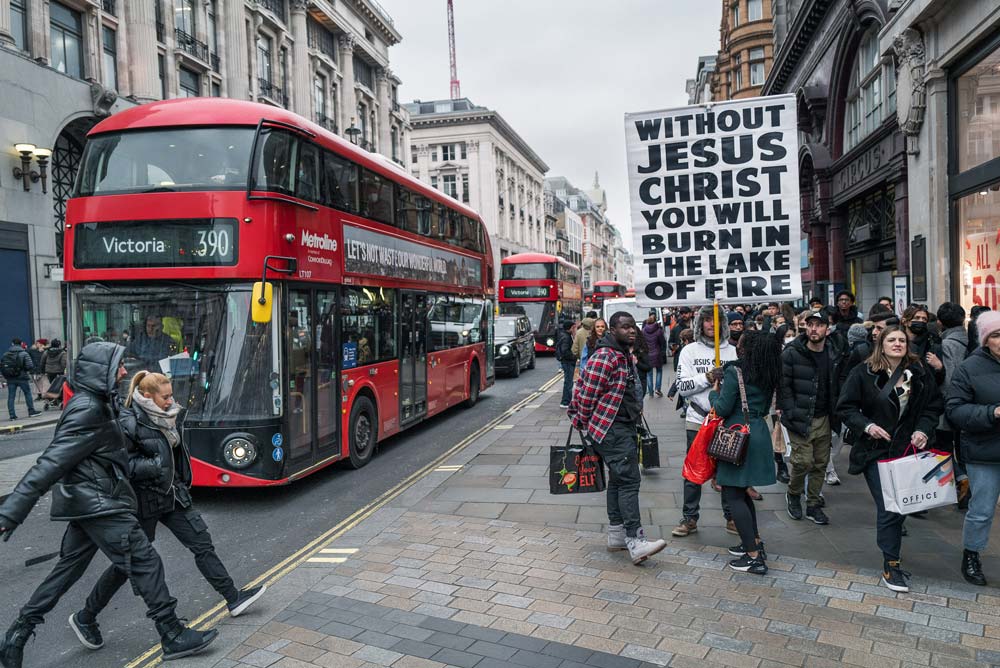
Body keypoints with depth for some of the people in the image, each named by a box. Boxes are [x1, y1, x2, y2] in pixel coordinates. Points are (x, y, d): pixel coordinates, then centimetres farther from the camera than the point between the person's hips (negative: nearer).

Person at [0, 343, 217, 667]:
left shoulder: (96, 404, 10)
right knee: (145, 562, -5)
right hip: (98, 505, -10)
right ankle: (173, 637, 3)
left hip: (89, 503, 10)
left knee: (67, 569, 18)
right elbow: (50, 463, -25)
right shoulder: (88, 411, -21)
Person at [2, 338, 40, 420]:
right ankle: (31, 411, 13)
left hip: (10, 379, 3)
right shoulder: (24, 354, -9)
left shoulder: (5, 355, 2)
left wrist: (6, 375, 12)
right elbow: (29, 366, -16)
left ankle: (12, 415, 5)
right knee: (27, 393, 10)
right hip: (22, 378, -3)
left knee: (11, 396, 6)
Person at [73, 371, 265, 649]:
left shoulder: (164, 417, 5)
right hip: (145, 502, -7)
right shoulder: (128, 423, -19)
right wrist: (155, 466, -27)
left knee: (202, 543, 7)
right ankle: (84, 618, 24)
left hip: (172, 495, 7)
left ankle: (234, 598, 16)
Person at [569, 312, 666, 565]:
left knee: (618, 479, 15)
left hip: (625, 427, 10)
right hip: (612, 430, -10)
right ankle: (635, 541, -14)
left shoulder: (626, 356, 15)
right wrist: (587, 426, -6)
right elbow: (586, 395, -19)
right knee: (629, 480, -14)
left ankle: (616, 534, 24)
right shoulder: (604, 357, -18)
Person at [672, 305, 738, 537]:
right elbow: (682, 387, -6)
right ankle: (689, 518, 18)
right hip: (697, 420, -1)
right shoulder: (690, 351, 2)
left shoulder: (732, 351, 4)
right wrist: (708, 377, -18)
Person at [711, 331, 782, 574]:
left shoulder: (735, 371, -15)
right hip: (759, 433, 8)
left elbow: (722, 408, -13)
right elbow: (766, 408, 14)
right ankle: (755, 541, 29)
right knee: (742, 491, 21)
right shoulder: (768, 376, 7)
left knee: (733, 495, -2)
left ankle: (754, 556, -3)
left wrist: (714, 392, 4)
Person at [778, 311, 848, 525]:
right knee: (803, 461, -8)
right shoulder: (792, 353, -10)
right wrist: (790, 413, -15)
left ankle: (813, 505, 23)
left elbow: (838, 385, 14)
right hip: (800, 419, -5)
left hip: (824, 419, 5)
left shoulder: (834, 354, 5)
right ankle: (793, 495, 19)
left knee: (821, 463, 9)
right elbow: (784, 386, -10)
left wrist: (836, 414, 7)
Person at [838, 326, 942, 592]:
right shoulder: (864, 372, -6)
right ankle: (891, 566, 7)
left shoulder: (920, 372, 2)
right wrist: (867, 426, -19)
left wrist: (923, 430, -10)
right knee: (888, 509, -5)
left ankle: (891, 560, 28)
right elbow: (845, 407, -4)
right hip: (876, 450, -3)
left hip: (908, 450, 3)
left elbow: (934, 407, 8)